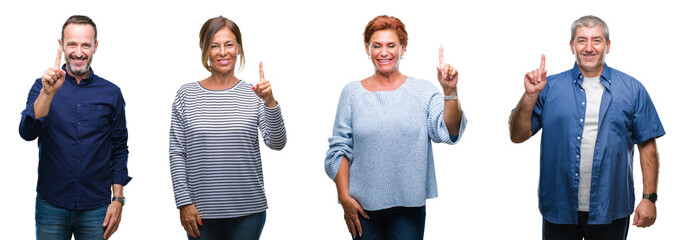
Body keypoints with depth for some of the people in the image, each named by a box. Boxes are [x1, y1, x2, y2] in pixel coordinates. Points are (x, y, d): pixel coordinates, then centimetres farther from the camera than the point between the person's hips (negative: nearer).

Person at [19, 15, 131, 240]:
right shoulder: (42, 87, 1)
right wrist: (48, 92, -27)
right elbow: (27, 132, -14)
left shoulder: (111, 93, 3)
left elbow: (119, 149, 7)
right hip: (51, 205, 0)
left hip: (96, 208, 0)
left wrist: (118, 200, 1)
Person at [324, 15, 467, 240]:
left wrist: (450, 92, -24)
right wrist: (344, 198, -2)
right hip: (363, 205, 1)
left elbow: (448, 132, -10)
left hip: (409, 205, 0)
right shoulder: (352, 93, 5)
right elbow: (339, 150, 5)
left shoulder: (424, 91, 4)